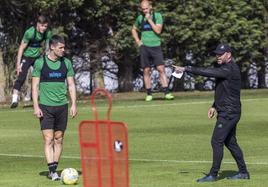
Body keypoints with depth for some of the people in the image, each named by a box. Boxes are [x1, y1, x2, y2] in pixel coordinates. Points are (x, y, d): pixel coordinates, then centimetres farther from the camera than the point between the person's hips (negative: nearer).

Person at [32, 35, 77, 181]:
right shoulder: (40, 63, -4)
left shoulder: (66, 63, 6)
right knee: (48, 139, -9)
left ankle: (54, 170, 15)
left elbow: (71, 85, 9)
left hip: (62, 105, 3)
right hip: (45, 106, -3)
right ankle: (52, 170, -13)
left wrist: (73, 104, 1)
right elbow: (35, 86, -2)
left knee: (59, 139, 6)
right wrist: (36, 107, -9)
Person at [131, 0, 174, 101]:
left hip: (156, 46, -2)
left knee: (161, 69, -11)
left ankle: (166, 93, -12)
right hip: (144, 47, 2)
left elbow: (158, 30, -11)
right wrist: (137, 41, 9)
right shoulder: (140, 18, 8)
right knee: (146, 71, 2)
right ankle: (149, 94, 7)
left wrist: (149, 20, -13)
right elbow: (134, 30, 24)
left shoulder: (157, 16, 0)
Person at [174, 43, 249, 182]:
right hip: (227, 112, 11)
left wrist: (186, 69, -26)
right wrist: (215, 106, 20)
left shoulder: (230, 69, -19)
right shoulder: (225, 68, 14)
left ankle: (213, 174, -6)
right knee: (230, 142, 14)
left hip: (228, 113, -11)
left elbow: (207, 72, -27)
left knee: (216, 141, -9)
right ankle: (243, 173, 19)